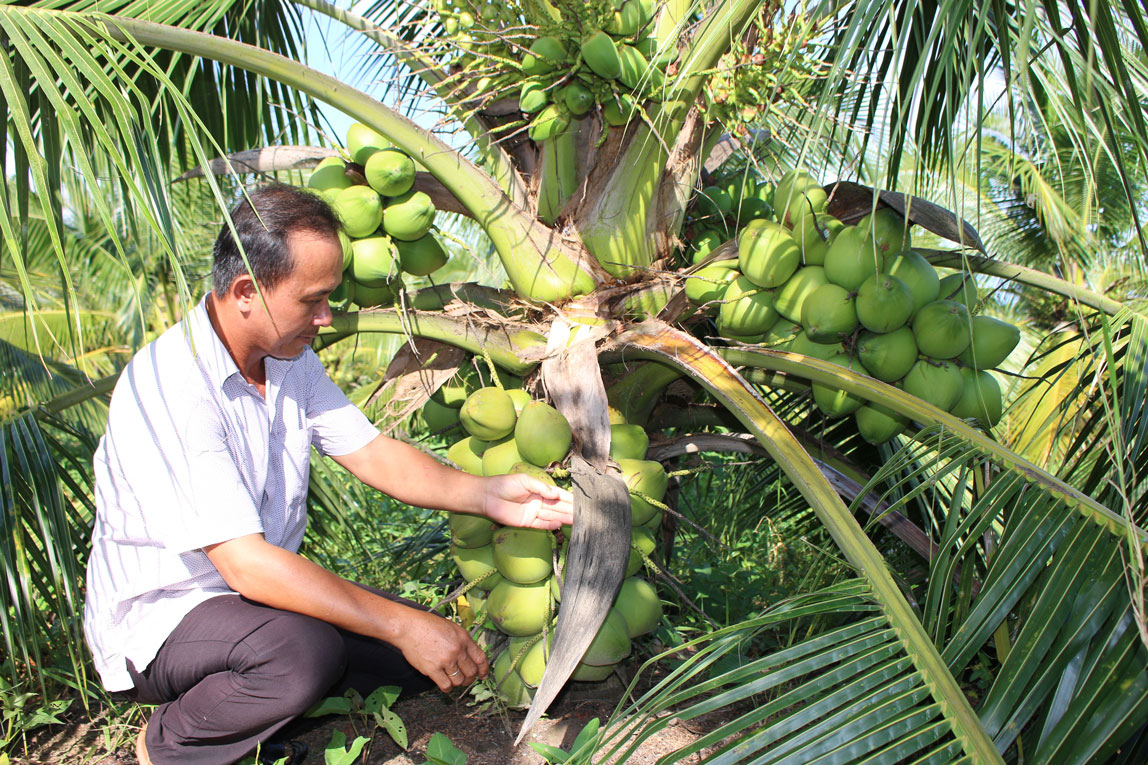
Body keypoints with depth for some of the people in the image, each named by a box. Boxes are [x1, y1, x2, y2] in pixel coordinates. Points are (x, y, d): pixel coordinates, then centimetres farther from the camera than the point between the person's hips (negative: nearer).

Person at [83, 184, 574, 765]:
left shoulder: (289, 357, 0)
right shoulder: (169, 388, -28)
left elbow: (370, 453, 0)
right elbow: (246, 564, -33)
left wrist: (484, 494, -17)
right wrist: (403, 626, -34)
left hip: (261, 588, 7)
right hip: (159, 618, -7)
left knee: (427, 657, -6)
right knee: (308, 650, -36)